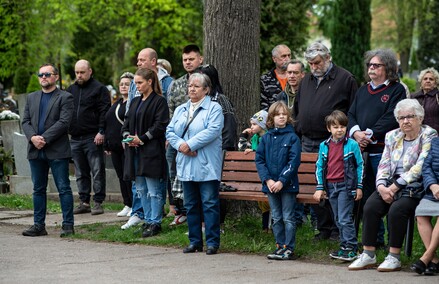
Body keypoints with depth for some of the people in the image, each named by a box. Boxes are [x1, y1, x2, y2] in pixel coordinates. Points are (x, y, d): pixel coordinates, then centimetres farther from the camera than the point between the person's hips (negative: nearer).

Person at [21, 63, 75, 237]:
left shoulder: (65, 98, -1)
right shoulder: (31, 98, 17)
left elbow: (64, 122, -11)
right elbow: (25, 121, 10)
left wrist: (44, 138, -16)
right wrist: (33, 137, -10)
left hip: (57, 151, -5)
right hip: (36, 151, 5)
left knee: (64, 188, -2)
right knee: (38, 189, 9)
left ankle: (68, 225, 1)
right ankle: (39, 225, 13)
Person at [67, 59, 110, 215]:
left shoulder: (99, 89, -1)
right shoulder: (71, 90, 17)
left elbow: (104, 112, -8)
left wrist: (101, 132, -16)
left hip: (93, 138, -6)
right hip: (75, 138, 6)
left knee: (97, 171, -4)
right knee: (81, 173, 9)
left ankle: (98, 202, 0)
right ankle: (84, 202, 14)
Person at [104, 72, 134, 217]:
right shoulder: (117, 104, 19)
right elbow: (108, 124, 23)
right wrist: (107, 145, 18)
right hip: (115, 148, 8)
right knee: (121, 177, 10)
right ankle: (127, 205, 17)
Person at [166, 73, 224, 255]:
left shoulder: (214, 108, -3)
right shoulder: (180, 110, 17)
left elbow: (213, 131, -16)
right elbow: (170, 131, 10)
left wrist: (190, 144, -17)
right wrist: (180, 145, -10)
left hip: (206, 166, -6)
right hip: (186, 165, 6)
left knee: (210, 204, -6)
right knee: (191, 205, 10)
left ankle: (212, 242, -2)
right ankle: (195, 241, 17)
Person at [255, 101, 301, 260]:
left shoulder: (292, 138, -5)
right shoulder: (266, 138, 6)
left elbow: (294, 162, -11)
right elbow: (259, 160, 3)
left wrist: (281, 181, -18)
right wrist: (267, 180, -10)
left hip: (288, 185, -4)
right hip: (270, 185, 4)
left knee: (288, 218, 0)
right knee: (276, 218, 11)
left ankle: (289, 249, 4)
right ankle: (280, 246, 18)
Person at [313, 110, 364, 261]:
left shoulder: (352, 144, -5)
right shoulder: (324, 146, 6)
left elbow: (360, 165, -1)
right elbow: (319, 167, 11)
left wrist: (359, 187, -2)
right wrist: (319, 188, 7)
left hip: (346, 186, -5)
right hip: (330, 186, 5)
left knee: (345, 219, -10)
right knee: (338, 219, 11)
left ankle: (351, 248, -5)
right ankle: (344, 246, 19)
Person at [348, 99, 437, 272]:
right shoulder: (392, 137, 17)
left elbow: (420, 168, -13)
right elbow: (384, 165, 11)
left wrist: (395, 186, -17)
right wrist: (381, 186, -9)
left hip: (416, 188, -5)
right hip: (390, 186, 5)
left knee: (397, 209, -32)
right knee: (370, 206, -21)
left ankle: (394, 257, -21)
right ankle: (368, 255, -17)